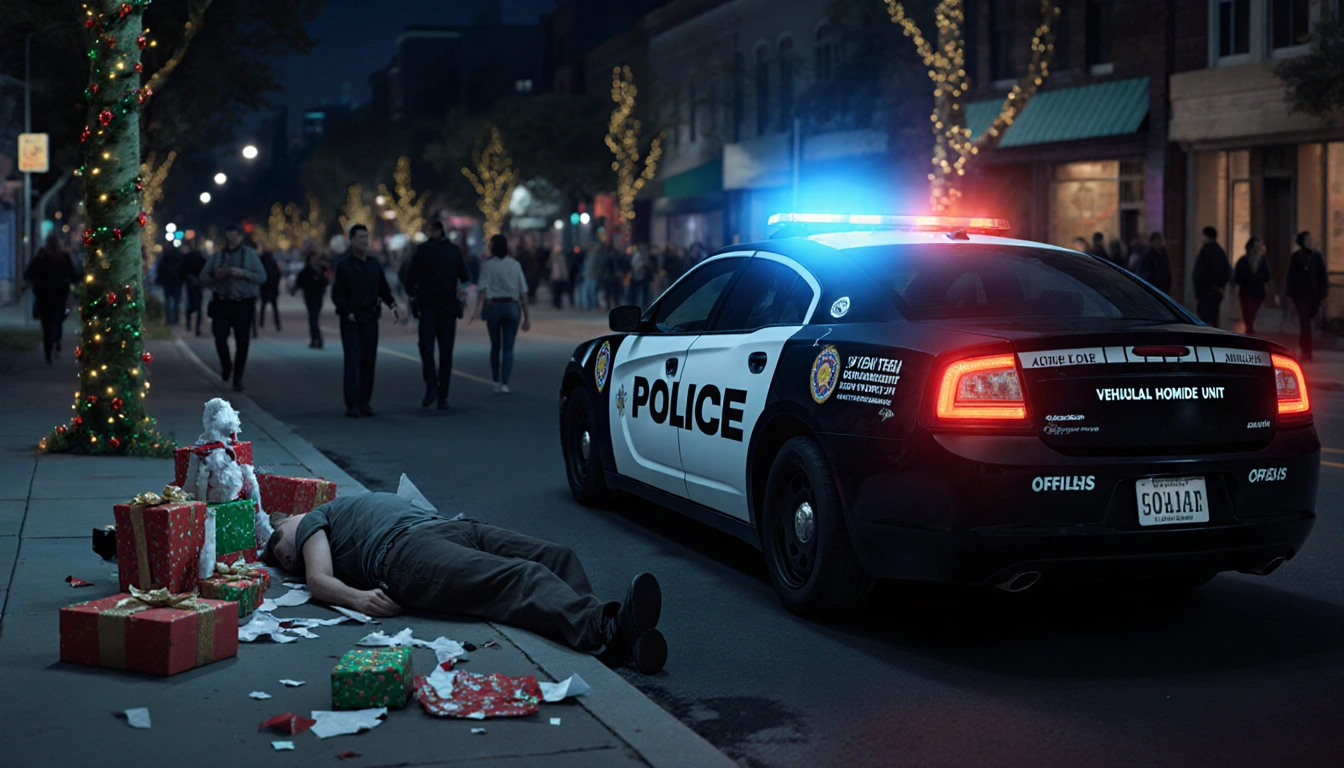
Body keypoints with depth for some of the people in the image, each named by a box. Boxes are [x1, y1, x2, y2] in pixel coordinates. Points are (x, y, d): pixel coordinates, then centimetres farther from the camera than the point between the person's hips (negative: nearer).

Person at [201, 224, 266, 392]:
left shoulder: (250, 255, 6)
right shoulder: (217, 256, 13)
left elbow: (262, 276, -1)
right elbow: (203, 276, 13)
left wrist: (243, 273, -15)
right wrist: (215, 276, -8)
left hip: (243, 304, -1)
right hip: (222, 303, 1)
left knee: (242, 342, -3)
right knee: (220, 336, -12)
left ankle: (237, 378, 6)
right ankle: (225, 366, 16)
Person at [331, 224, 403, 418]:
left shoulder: (374, 264, 10)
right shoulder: (343, 265, -2)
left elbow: (384, 289, 15)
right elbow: (337, 295, -3)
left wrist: (393, 305, -1)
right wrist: (348, 313, -12)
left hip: (370, 320, 4)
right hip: (350, 320, -4)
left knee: (368, 361, 3)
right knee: (353, 361, -10)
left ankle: (364, 403, 11)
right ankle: (352, 406, -11)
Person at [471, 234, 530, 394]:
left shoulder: (488, 264, 0)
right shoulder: (515, 264, 8)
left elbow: (483, 288, -15)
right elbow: (523, 292, 4)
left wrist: (477, 309, -25)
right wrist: (527, 316, 8)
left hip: (494, 307, -1)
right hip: (512, 307, 1)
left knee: (495, 346, 15)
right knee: (508, 349, 1)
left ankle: (496, 382, 17)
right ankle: (504, 384, -12)